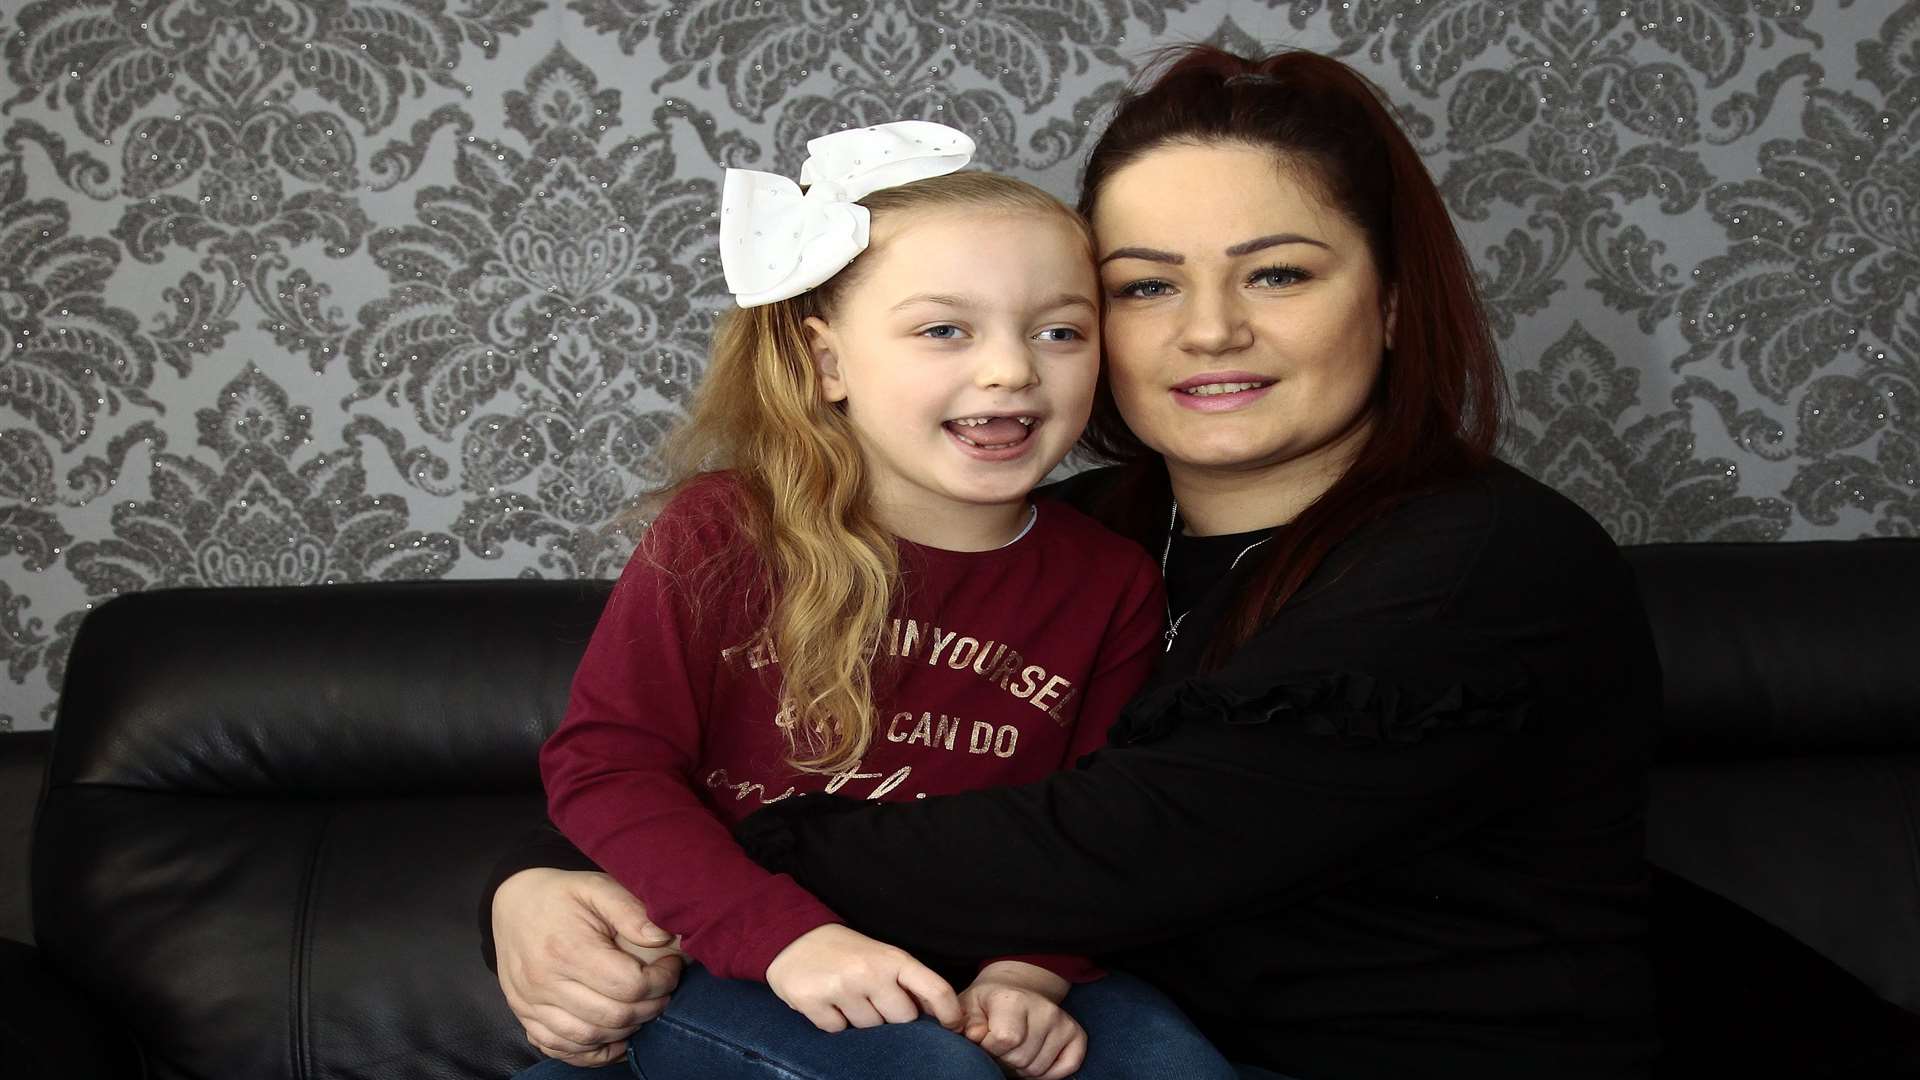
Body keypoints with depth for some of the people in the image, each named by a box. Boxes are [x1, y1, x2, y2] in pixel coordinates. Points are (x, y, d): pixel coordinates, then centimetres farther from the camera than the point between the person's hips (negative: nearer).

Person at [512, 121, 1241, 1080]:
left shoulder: (1111, 584, 0)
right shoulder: (721, 534, -8)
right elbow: (603, 760, -11)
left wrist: (1031, 974, -17)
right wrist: (782, 935, -24)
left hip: (963, 974, 3)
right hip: (723, 965, -3)